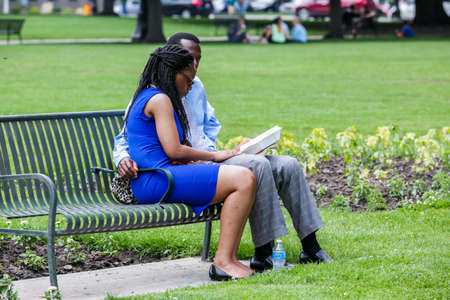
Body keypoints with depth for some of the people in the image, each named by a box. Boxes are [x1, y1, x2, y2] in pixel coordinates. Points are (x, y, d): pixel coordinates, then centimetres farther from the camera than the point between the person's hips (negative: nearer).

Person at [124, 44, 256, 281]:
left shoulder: (146, 98, 25)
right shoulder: (159, 99, -6)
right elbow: (173, 150, -14)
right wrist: (213, 155, -1)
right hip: (157, 180, -11)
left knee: (241, 178, 8)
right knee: (244, 179, -18)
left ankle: (228, 259, -4)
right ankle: (222, 262, -20)